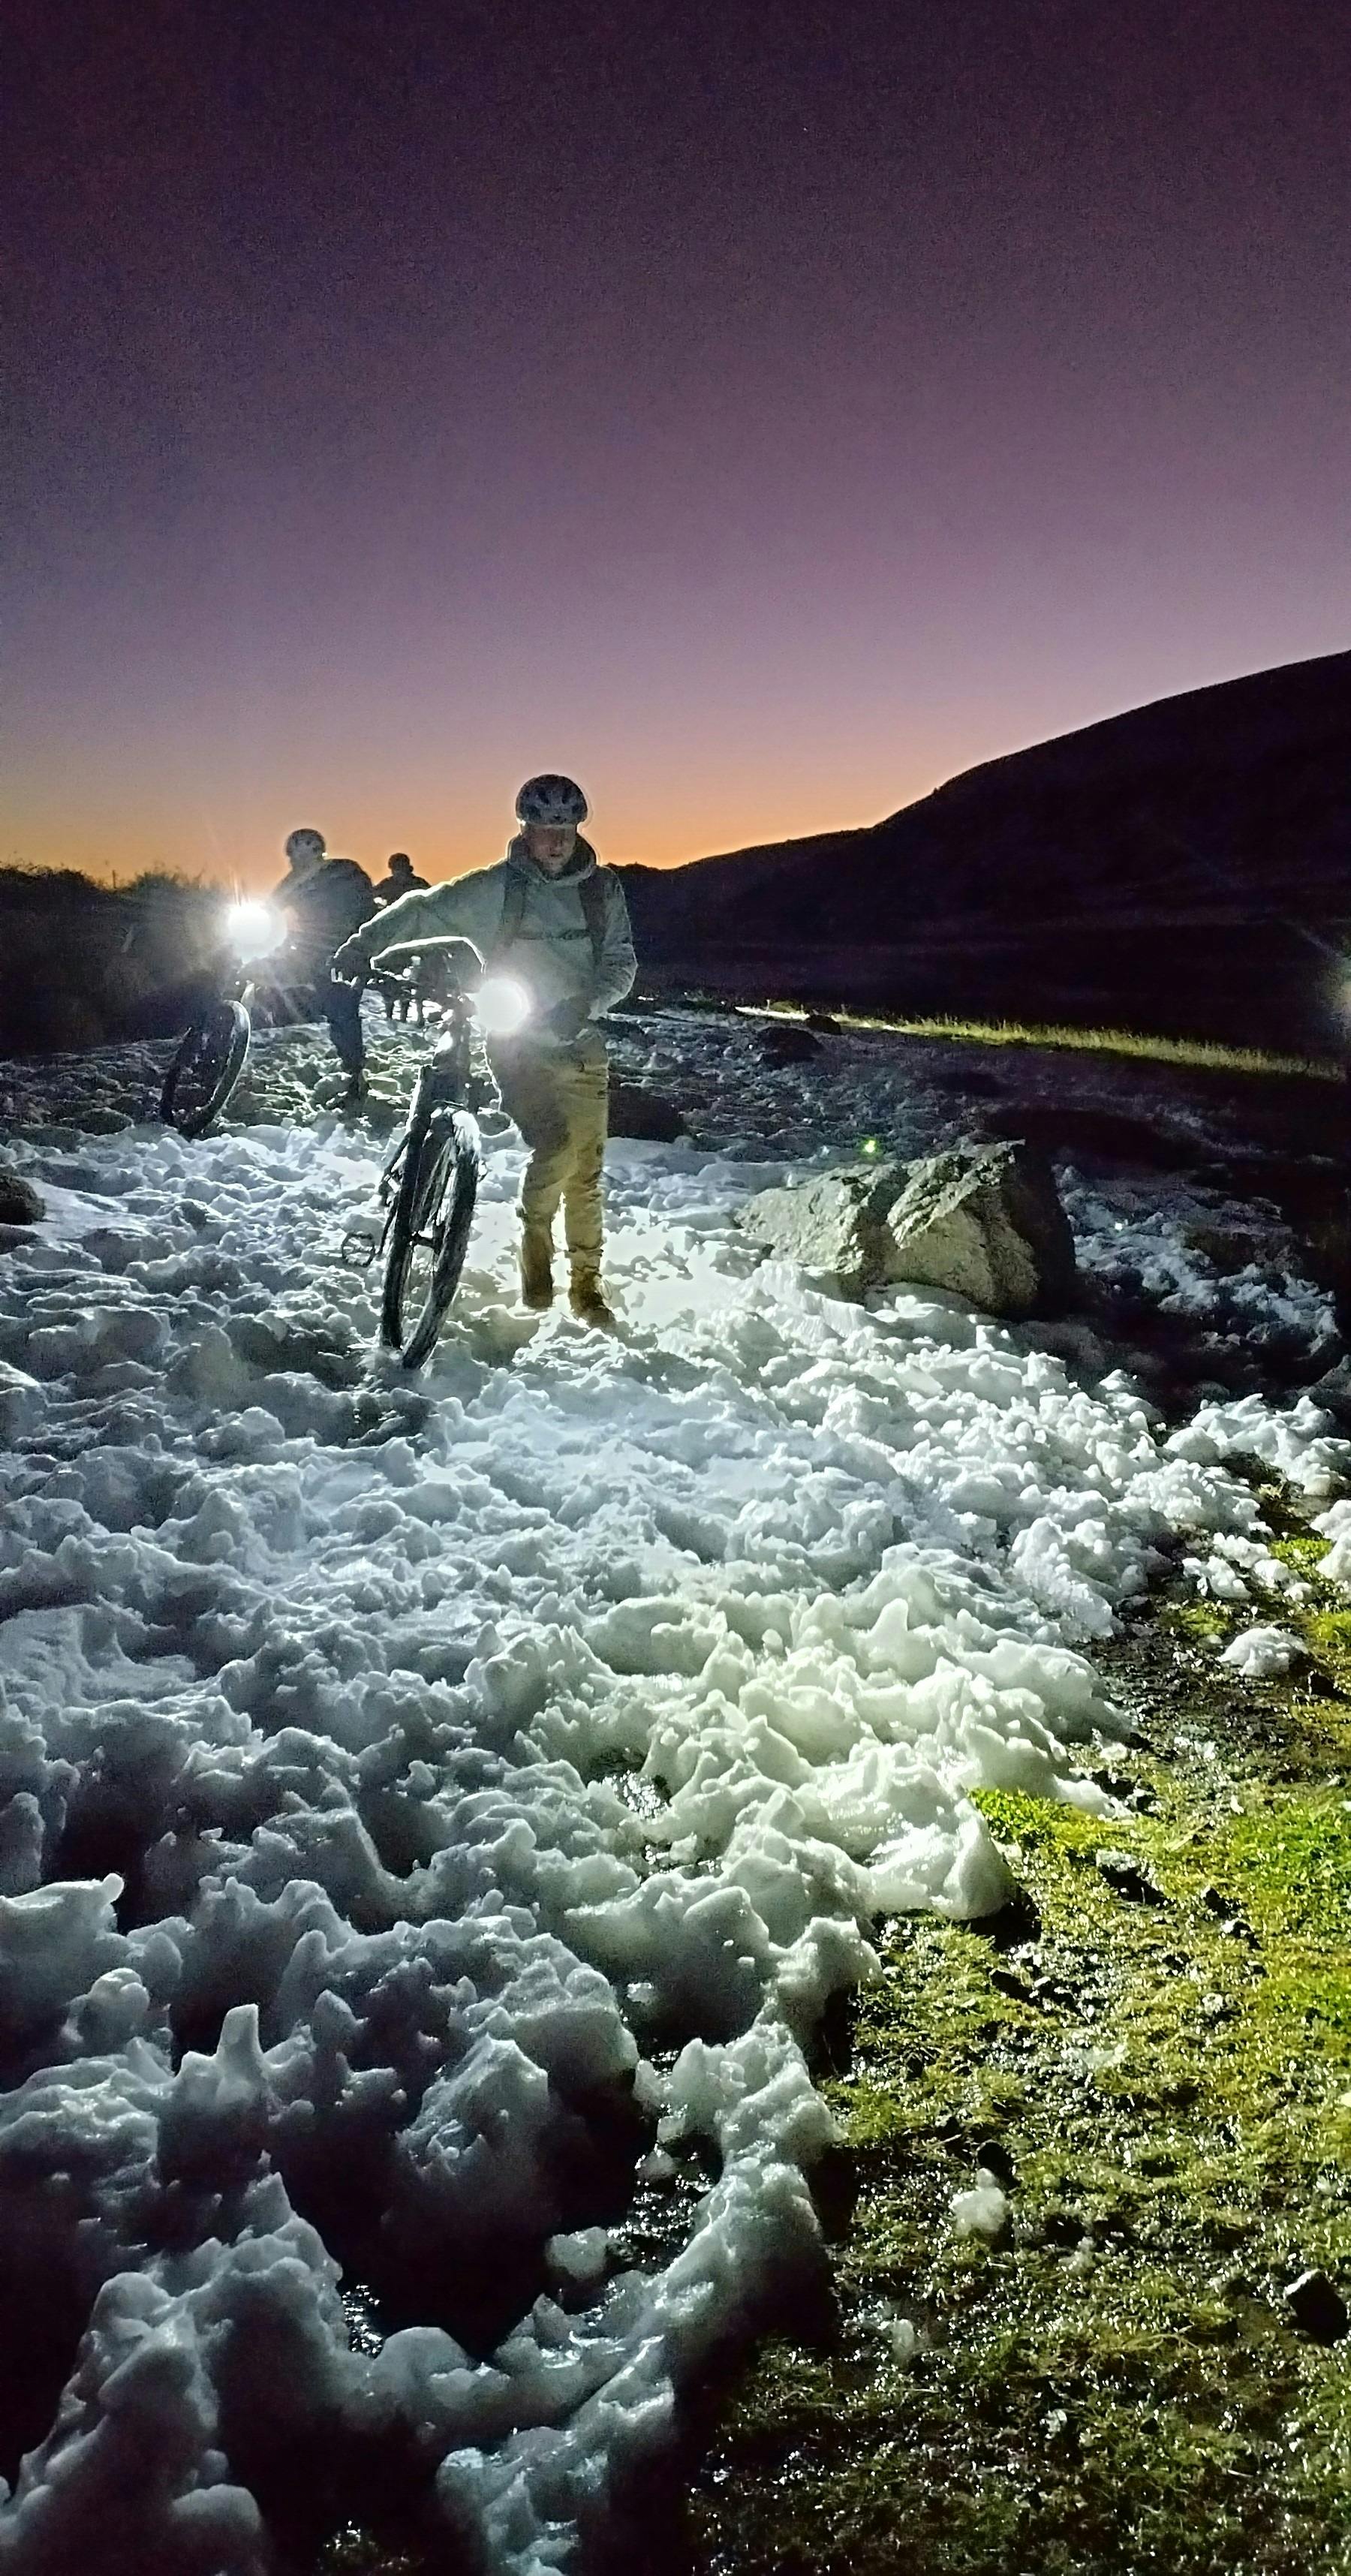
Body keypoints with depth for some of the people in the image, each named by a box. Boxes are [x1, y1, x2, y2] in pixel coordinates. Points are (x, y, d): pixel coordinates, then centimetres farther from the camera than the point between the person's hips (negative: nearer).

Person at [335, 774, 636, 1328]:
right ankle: (535, 1243, 5)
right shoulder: (497, 888, -6)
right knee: (556, 1149, -23)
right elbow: (423, 912, -3)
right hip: (519, 1044, -3)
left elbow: (620, 962, 2)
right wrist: (362, 947, -15)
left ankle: (586, 1288, 16)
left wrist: (587, 1003, -17)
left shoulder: (602, 888, 3)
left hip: (582, 1045, 3)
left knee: (586, 1174, 4)